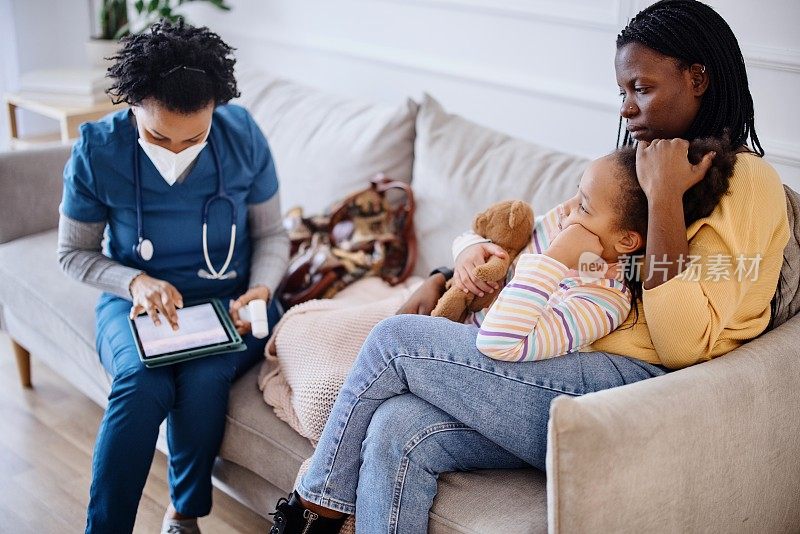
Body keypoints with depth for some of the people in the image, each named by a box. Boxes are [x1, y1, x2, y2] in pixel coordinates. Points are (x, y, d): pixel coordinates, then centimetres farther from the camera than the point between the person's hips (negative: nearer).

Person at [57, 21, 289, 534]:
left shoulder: (244, 135, -10)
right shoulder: (97, 149, -13)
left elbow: (271, 232, 3)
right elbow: (74, 252, -1)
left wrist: (260, 291, -17)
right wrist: (136, 282, -19)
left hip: (229, 298, 1)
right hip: (136, 299, 0)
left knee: (205, 376, -31)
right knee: (143, 381, -32)